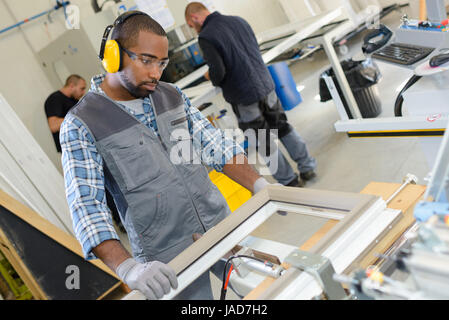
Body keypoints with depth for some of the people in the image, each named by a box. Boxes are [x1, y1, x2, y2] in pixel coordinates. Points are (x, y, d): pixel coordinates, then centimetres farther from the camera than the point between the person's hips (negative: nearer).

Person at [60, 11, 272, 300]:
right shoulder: (81, 125, -11)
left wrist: (262, 187, -10)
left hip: (220, 226, 5)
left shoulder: (172, 96, 4)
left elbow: (215, 145, 3)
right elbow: (87, 208, -19)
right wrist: (128, 268, -32)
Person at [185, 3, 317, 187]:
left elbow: (218, 72, -21)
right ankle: (307, 167, 29)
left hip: (244, 98, -7)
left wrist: (210, 77, 1)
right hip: (266, 85, 7)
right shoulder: (238, 21, 8)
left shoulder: (205, 37, -14)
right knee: (283, 128, 20)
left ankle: (290, 182, 19)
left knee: (265, 144, 7)